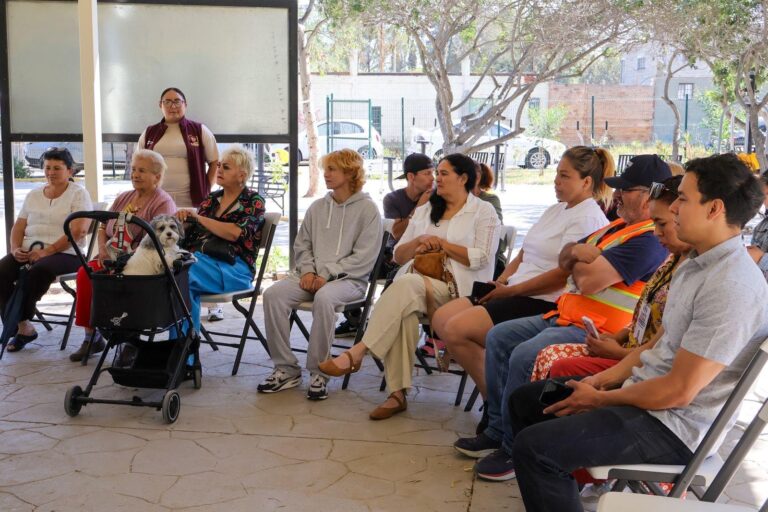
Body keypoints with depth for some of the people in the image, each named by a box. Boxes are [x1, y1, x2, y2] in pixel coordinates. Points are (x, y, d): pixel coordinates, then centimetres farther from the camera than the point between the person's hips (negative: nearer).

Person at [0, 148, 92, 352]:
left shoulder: (78, 194, 1)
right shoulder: (34, 195, 19)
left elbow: (78, 231, -12)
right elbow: (19, 226, 17)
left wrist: (48, 251, -19)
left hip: (65, 253, -5)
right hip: (28, 251, 6)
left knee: (38, 270, -35)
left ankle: (19, 323, -16)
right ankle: (22, 327, -15)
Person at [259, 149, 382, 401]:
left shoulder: (367, 208, 0)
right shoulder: (317, 207, 17)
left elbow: (364, 257, -8)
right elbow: (302, 245, 20)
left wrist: (328, 274, -14)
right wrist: (308, 271, -1)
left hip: (349, 279, -5)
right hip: (312, 277, 5)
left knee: (324, 298, -38)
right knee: (273, 294, -21)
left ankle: (319, 372, -24)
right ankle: (286, 369, -14)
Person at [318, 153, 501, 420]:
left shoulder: (483, 212, 11)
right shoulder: (425, 210, 27)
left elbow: (481, 259, -3)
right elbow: (398, 256, 22)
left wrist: (442, 243, -3)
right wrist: (419, 241, 2)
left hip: (454, 288, -4)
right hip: (413, 283, 4)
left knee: (406, 285, -36)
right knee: (404, 312, -34)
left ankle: (357, 352, -38)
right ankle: (397, 393, -34)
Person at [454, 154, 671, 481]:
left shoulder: (649, 240, -18)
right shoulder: (619, 226, 17)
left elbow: (588, 280, -24)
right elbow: (565, 260, 17)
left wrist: (579, 258, -1)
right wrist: (582, 252, -6)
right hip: (566, 316, 11)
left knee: (524, 356, -28)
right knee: (498, 338, 6)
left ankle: (516, 450, -11)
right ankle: (497, 431, 10)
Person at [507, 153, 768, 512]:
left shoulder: (732, 287, -25)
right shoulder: (698, 264, 6)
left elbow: (678, 391, -25)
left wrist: (600, 399, -12)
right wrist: (608, 377, 5)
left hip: (674, 425, -10)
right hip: (645, 388, 10)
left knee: (534, 445, -23)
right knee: (525, 401, 15)